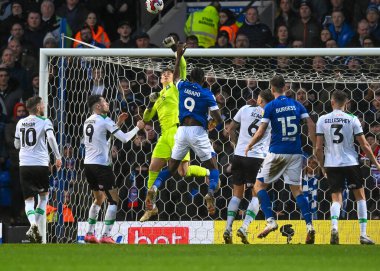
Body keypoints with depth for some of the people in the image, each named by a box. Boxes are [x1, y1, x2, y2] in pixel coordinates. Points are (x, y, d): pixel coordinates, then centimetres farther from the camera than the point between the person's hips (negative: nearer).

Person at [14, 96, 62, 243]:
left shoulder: (20, 123, 12)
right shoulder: (44, 122, -2)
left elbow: (17, 145, 21)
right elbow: (51, 137, -19)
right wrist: (58, 157, -13)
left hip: (24, 165, 3)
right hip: (41, 165, -3)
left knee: (29, 200, 4)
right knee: (44, 196, 17)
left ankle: (33, 224, -27)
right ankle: (40, 234, 6)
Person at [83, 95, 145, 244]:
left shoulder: (88, 121, 15)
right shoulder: (104, 120, -9)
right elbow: (124, 138, -11)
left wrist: (118, 123, 25)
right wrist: (137, 127, 4)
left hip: (88, 164, 8)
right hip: (100, 165, -8)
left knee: (99, 199, 22)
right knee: (113, 200, -3)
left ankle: (89, 233, 18)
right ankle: (106, 235, -12)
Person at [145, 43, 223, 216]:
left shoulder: (183, 87, 8)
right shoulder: (207, 94, -2)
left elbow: (175, 77, 34)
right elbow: (218, 120, -5)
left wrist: (179, 56, 39)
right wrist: (218, 121, 19)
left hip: (182, 131, 3)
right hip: (198, 131, -3)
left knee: (171, 167, 13)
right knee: (213, 167, 6)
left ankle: (154, 188, -12)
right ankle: (210, 193, -22)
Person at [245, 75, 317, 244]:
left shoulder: (270, 107, -4)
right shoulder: (296, 105, 7)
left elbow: (260, 133, -8)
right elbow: (311, 126, 0)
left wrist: (249, 146, 9)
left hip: (277, 152, -4)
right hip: (295, 153, 4)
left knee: (259, 186, 8)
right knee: (296, 189, 9)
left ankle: (270, 220, -8)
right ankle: (309, 225, -6)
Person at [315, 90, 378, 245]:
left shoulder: (322, 120, -1)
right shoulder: (352, 120, -4)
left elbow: (318, 148, 0)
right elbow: (364, 145, -3)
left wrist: (322, 166, 15)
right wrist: (376, 163, 9)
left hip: (331, 164, 1)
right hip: (350, 162, -1)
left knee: (336, 198, 8)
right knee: (360, 196, 13)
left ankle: (334, 228, -20)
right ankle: (363, 235, 8)